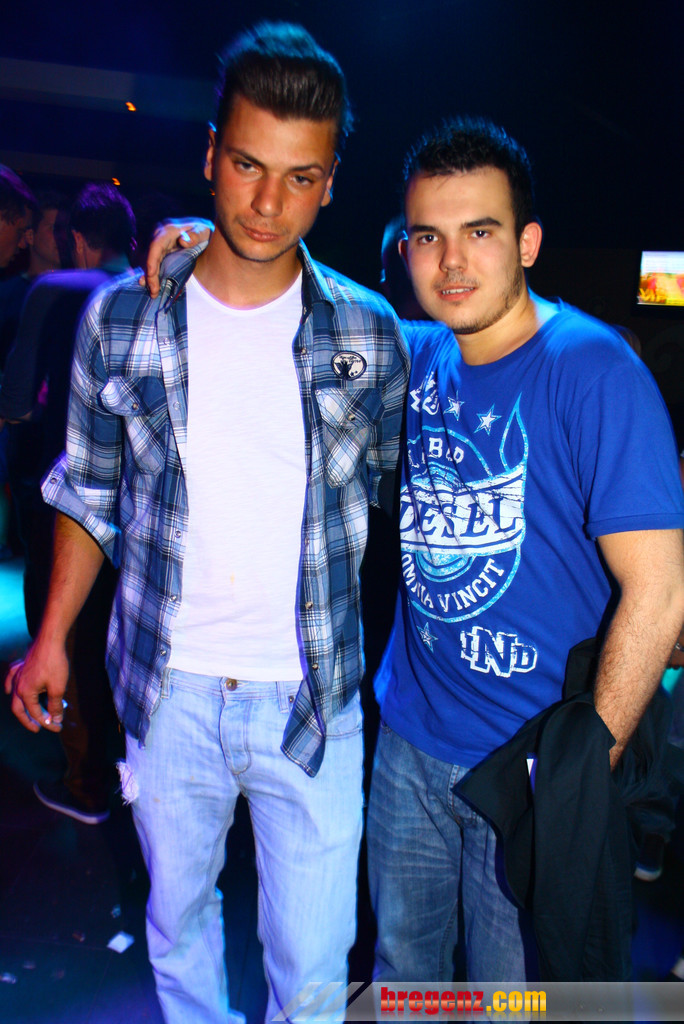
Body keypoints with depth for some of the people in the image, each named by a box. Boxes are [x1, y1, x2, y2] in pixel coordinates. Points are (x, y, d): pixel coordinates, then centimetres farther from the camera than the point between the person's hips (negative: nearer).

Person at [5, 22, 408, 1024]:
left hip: (312, 696, -1)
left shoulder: (369, 334, -6)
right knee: (176, 909, 24)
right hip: (169, 688, 2)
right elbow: (89, 494, 6)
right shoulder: (118, 322, -4)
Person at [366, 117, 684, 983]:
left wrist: (589, 760, -15)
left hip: (529, 761, -5)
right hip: (409, 737, 5)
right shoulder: (416, 357, -1)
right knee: (400, 961, 24)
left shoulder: (593, 370, -18)